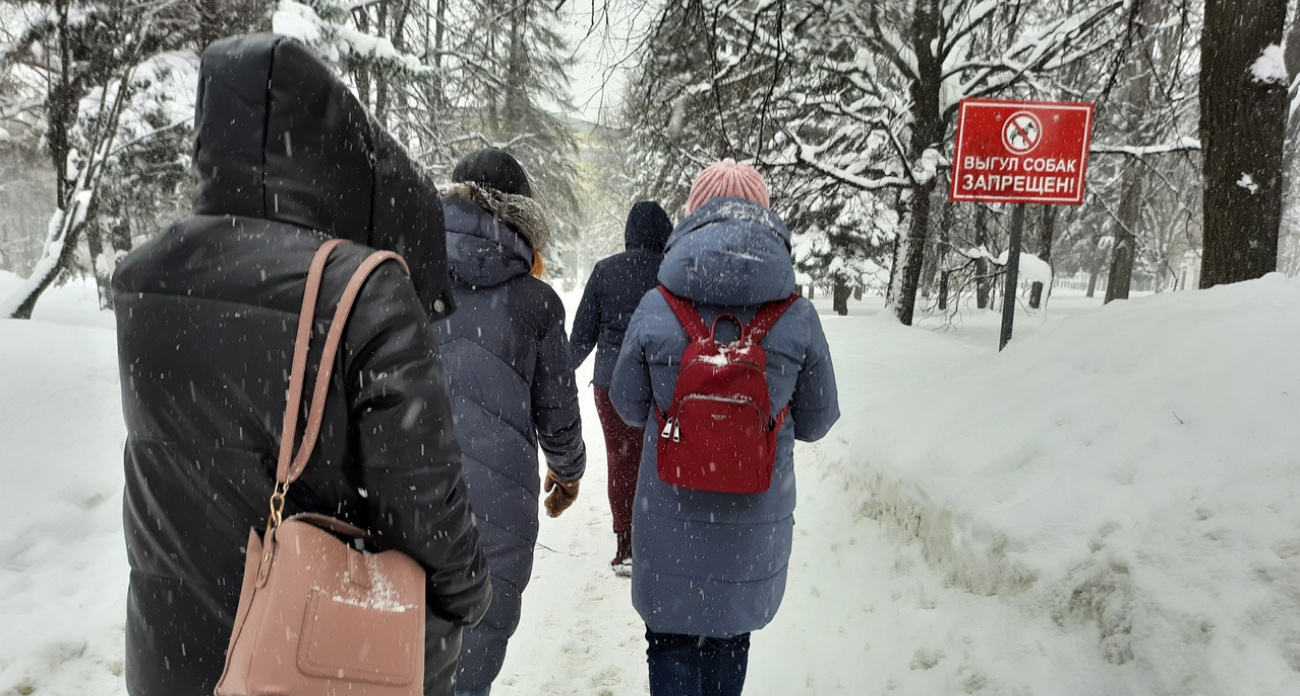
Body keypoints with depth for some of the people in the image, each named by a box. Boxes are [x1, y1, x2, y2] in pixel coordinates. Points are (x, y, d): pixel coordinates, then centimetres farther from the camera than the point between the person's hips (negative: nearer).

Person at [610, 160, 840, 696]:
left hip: (671, 518, -1)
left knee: (671, 638, 18)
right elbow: (816, 421, -1)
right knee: (731, 635, 24)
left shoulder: (655, 310, -15)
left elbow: (630, 408, -1)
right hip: (757, 521, 1)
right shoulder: (798, 318, -14)